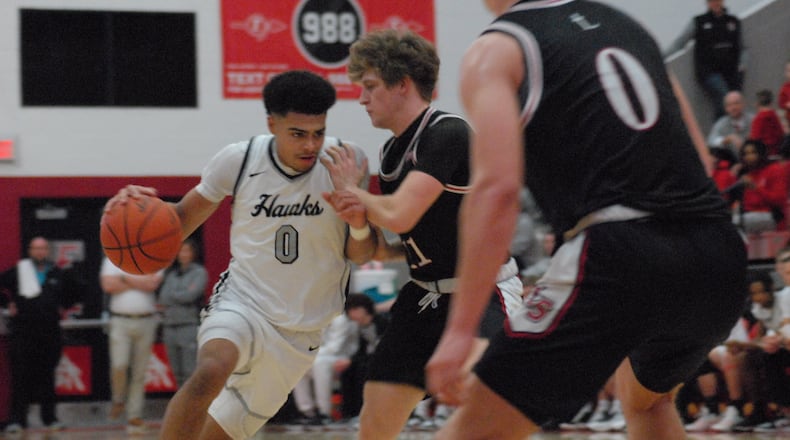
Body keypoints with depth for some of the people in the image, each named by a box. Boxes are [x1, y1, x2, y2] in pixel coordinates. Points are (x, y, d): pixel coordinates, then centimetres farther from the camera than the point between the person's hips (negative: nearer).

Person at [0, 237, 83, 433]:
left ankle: (49, 417, 11)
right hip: (22, 332, -2)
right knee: (21, 375, -5)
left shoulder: (58, 274, 10)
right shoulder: (17, 271, 2)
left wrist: (64, 305, 17)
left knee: (47, 375, 5)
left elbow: (79, 286, 24)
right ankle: (17, 419, -2)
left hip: (50, 332, 2)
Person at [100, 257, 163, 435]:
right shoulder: (113, 258, 8)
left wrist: (125, 278, -6)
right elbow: (108, 285, -7)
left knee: (140, 372, 3)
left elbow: (152, 283, -11)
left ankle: (134, 417, 9)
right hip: (120, 320, -1)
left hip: (146, 321, 1)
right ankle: (118, 402, 11)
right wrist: (140, 283, -4)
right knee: (119, 365, -15)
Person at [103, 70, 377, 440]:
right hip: (241, 302, -2)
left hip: (300, 332, 2)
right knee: (210, 372, -35)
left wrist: (359, 227, -23)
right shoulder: (239, 160, -9)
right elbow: (181, 222, 4)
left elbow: (360, 256, 0)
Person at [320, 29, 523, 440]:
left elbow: (399, 216, -27)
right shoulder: (392, 151, 9)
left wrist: (350, 190, -7)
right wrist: (380, 249, -3)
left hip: (482, 291, -9)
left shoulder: (447, 134, -18)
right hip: (425, 295, 9)